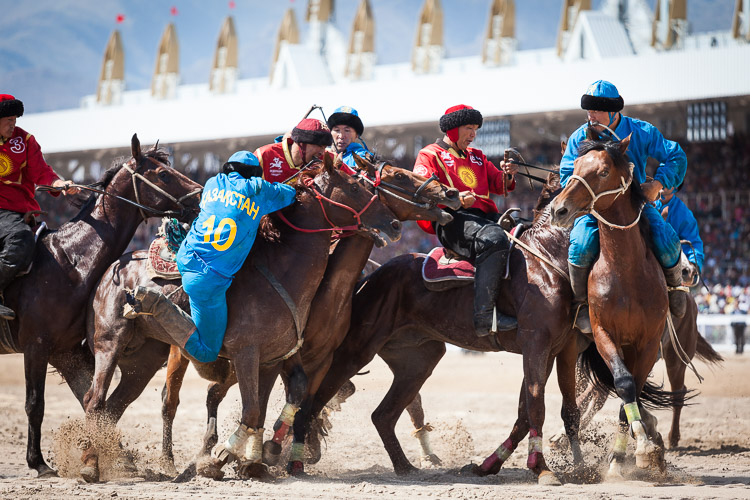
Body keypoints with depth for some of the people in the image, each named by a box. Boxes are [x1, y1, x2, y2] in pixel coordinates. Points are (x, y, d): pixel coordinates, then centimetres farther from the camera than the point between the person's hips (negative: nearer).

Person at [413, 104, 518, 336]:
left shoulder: (477, 157, 31)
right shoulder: (429, 156, 10)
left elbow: (498, 185, 23)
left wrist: (507, 175, -2)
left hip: (486, 216, 7)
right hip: (453, 220, -7)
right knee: (495, 240, -37)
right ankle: (484, 316, -44)